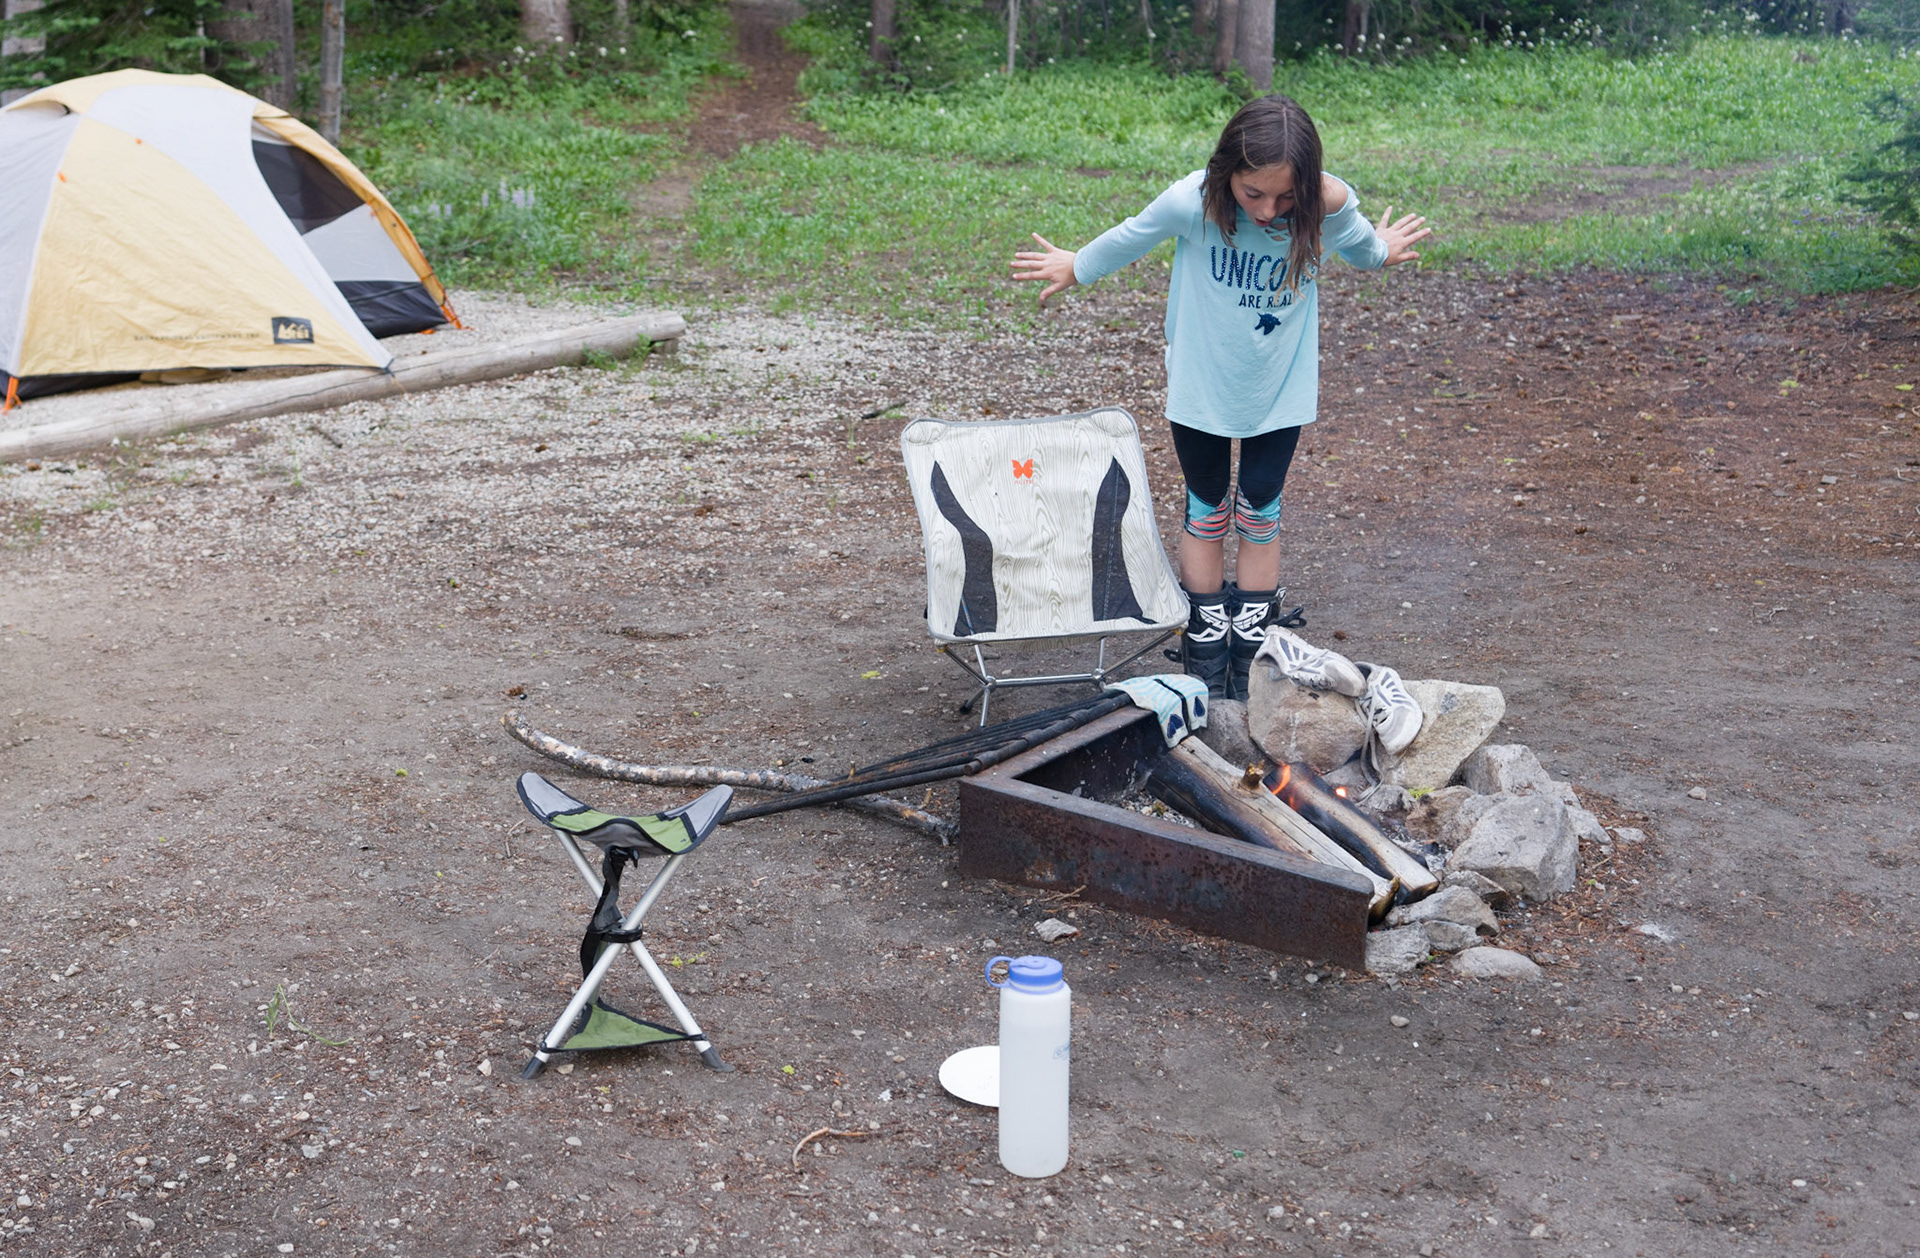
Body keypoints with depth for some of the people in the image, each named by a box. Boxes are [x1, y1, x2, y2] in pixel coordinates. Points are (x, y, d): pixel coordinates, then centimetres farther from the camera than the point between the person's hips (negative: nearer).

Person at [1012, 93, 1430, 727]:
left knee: (1259, 514, 7)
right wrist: (1077, 267, 9)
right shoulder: (1193, 203, -27)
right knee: (1207, 512, 9)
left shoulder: (1330, 207, -24)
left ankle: (1249, 654, 19)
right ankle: (1205, 651, 21)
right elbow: (1132, 236, -4)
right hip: (1199, 383, -1)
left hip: (1281, 388, 1)